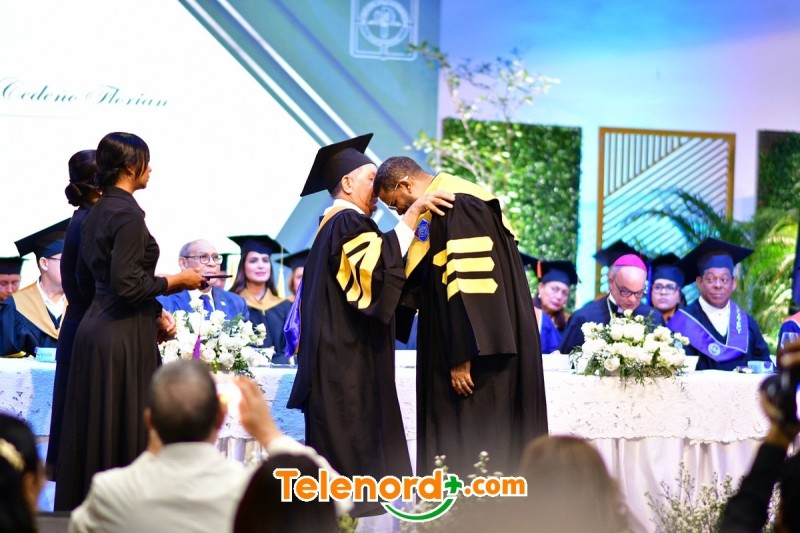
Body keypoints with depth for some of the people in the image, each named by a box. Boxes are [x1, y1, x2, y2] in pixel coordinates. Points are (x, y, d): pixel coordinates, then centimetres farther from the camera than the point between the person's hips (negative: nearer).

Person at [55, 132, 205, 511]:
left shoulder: (97, 213, 12)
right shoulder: (128, 215, -16)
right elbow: (127, 284, -23)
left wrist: (153, 312, 17)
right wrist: (177, 281, -9)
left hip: (95, 328, 9)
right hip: (125, 338, -9)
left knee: (95, 431, 13)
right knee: (126, 436, -3)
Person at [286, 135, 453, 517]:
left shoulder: (331, 225, 21)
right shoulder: (348, 224, -12)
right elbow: (381, 262, -31)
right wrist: (412, 213, -30)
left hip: (340, 361, 11)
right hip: (349, 366, -11)